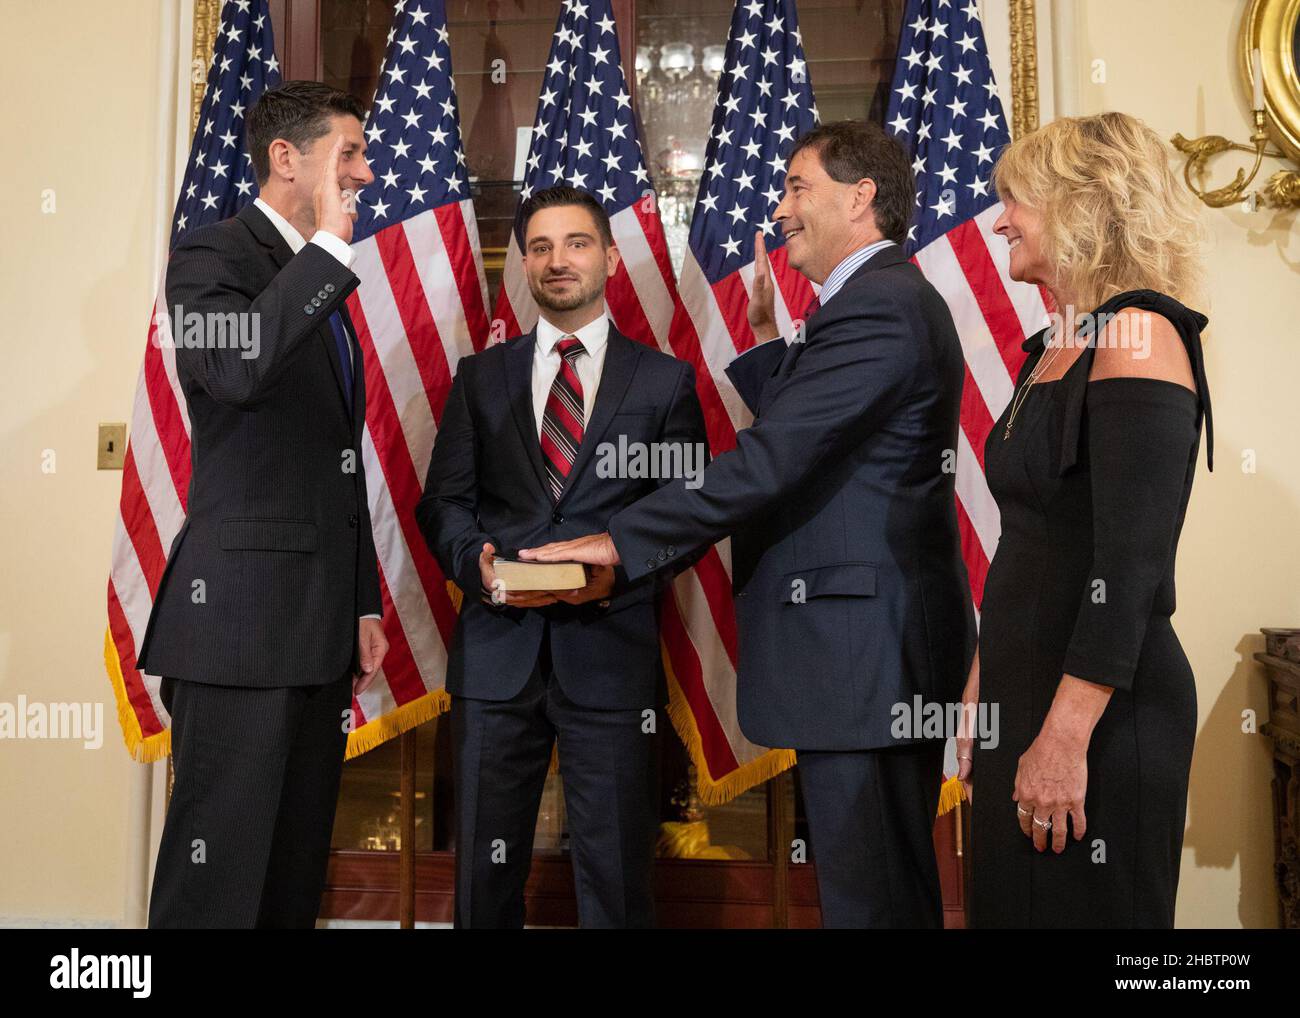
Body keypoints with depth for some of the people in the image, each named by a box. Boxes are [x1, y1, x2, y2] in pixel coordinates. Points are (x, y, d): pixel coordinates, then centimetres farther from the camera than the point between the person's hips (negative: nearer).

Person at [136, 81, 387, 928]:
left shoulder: (322, 284, 19)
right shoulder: (211, 257, -5)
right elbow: (236, 369, -29)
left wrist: (364, 605, 18)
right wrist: (329, 245, -20)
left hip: (323, 627, 8)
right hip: (243, 616, -8)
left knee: (298, 869, 13)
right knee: (220, 877, -2)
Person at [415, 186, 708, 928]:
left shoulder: (666, 380, 7)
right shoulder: (481, 376, 13)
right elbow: (443, 501, 8)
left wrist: (620, 568, -15)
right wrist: (478, 563, -12)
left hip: (612, 649, -2)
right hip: (498, 648, 2)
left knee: (617, 873, 7)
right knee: (486, 868, 13)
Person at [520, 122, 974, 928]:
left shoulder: (877, 304, -15)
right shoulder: (890, 299, 18)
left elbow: (771, 459, -22)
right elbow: (796, 442, 20)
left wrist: (618, 540, -19)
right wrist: (765, 335, 15)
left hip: (862, 644, -10)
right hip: (880, 647, 11)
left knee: (868, 896, 1)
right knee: (893, 886, 20)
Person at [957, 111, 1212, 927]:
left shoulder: (1137, 334, -14)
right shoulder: (1055, 348, 12)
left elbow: (1132, 564, -21)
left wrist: (1065, 737, -22)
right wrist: (981, 686, 15)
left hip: (1102, 710, -8)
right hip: (1022, 690, 8)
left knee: (1086, 906, 6)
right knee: (1012, 901, 18)